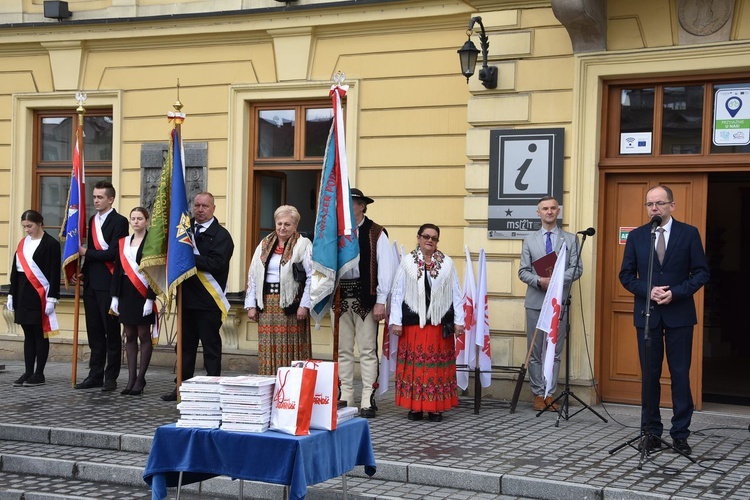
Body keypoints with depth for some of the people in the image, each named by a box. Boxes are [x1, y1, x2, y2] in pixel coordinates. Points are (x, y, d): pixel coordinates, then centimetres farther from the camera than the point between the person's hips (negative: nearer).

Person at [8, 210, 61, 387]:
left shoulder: (51, 244, -8)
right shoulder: (23, 243, 13)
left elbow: (54, 273, -11)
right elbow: (15, 270, 16)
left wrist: (52, 298, -14)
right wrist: (12, 295, 14)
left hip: (40, 295, -6)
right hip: (23, 294, 6)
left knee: (40, 334, 0)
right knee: (28, 335, 10)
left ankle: (39, 374, 6)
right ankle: (28, 372, 14)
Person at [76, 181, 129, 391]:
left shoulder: (119, 222, -8)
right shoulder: (92, 220, 16)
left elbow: (113, 253, -16)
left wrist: (86, 253, -10)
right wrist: (84, 270, 7)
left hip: (108, 284, -7)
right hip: (91, 283, 7)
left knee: (111, 332, 0)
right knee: (95, 332, 11)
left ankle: (111, 377, 5)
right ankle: (95, 375, 17)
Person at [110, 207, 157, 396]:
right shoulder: (123, 242, 11)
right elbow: (117, 270, 12)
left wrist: (150, 299, -16)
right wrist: (115, 297, 7)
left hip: (143, 294, -6)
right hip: (126, 293, 6)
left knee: (144, 335, 0)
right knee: (130, 336, 7)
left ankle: (140, 379, 5)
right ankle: (131, 378, 11)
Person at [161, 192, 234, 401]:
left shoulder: (221, 235, -5)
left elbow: (216, 263, -18)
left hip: (209, 300, -6)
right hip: (187, 296, 6)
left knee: (211, 346, 2)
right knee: (186, 345, 12)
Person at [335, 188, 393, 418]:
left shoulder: (376, 233, -2)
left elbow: (385, 268, -6)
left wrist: (381, 301, -10)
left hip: (365, 298, -4)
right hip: (340, 298, 4)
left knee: (367, 351, -2)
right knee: (343, 351, 9)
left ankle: (367, 401, 1)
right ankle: (345, 399, 16)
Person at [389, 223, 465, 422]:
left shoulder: (447, 263, 5)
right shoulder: (407, 262, 2)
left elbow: (456, 293, 6)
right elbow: (397, 293, 2)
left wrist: (458, 320, 2)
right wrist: (396, 321, -3)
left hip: (440, 322, 1)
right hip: (413, 322, -1)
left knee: (438, 365, 3)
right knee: (414, 363, 1)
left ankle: (436, 407, 10)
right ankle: (415, 407, 10)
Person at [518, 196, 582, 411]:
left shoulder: (570, 239, 8)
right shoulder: (530, 240, 12)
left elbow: (576, 269, 0)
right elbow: (523, 271, 6)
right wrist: (539, 280, -13)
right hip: (535, 301, 1)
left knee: (555, 351, 1)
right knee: (534, 351, 3)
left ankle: (550, 394, 7)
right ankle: (538, 394, 9)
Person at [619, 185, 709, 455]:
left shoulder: (689, 233, 1)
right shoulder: (636, 236, 6)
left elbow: (701, 272, -1)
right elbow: (626, 275, 7)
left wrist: (675, 293, -14)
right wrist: (648, 291, -10)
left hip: (679, 314, -2)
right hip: (647, 314, 2)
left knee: (680, 375, 1)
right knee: (650, 375, 5)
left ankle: (680, 434, 8)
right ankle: (652, 432, 13)